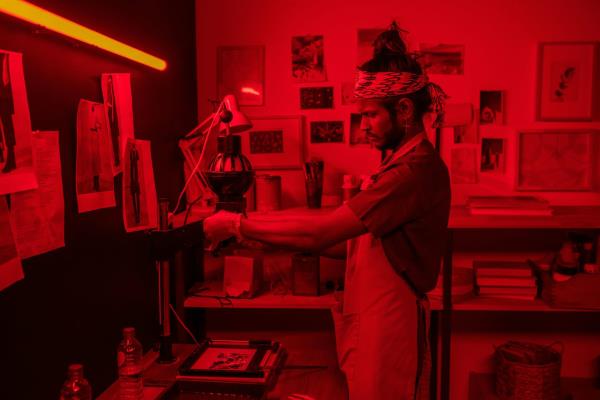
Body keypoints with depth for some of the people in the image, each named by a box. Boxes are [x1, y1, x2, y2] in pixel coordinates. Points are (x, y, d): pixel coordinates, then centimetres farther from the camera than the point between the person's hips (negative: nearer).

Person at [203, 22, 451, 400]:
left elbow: (321, 233, -25)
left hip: (388, 329, -9)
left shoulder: (416, 169, -22)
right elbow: (355, 242, 10)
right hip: (372, 324, 9)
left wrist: (239, 226, -15)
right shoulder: (403, 164, 12)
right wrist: (266, 236, 2)